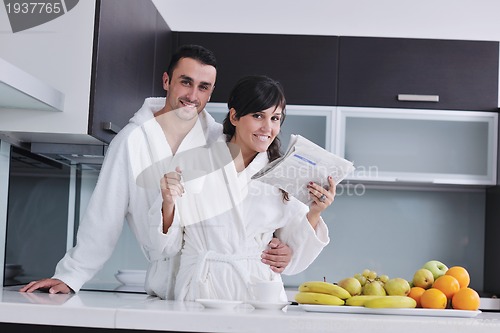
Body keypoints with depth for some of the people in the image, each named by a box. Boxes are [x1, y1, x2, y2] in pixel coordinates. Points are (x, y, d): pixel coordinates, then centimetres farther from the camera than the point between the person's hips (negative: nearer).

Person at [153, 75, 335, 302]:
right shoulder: (191, 164, 3)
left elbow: (293, 260, 10)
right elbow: (170, 244, 6)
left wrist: (313, 214, -4)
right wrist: (168, 204, -11)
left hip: (261, 294, 2)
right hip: (202, 292, -1)